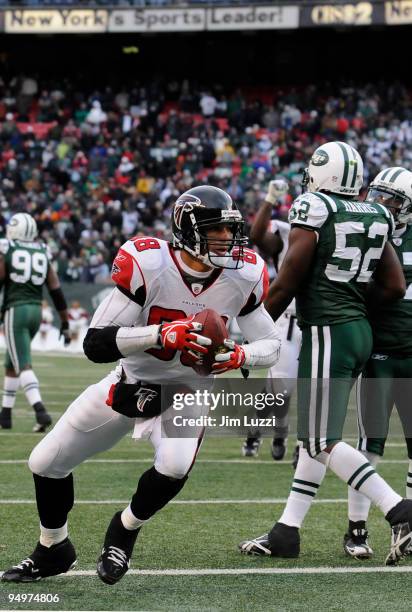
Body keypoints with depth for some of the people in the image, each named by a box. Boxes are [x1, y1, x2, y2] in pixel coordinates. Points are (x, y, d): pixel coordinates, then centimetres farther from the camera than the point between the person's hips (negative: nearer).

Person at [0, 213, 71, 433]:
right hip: (36, 310, 5)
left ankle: (40, 412, -28)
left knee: (23, 365, -11)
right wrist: (65, 323, 14)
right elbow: (56, 291, 9)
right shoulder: (43, 254, 10)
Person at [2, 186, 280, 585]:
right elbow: (95, 344, -28)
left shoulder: (243, 276, -16)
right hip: (128, 386, 0)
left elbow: (271, 344, -2)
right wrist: (162, 335, -42)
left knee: (174, 467, -30)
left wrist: (239, 357, -25)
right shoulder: (147, 264, -26)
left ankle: (124, 532, 3)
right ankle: (53, 550, 35)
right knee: (46, 463, 6)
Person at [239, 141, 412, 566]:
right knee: (314, 435, 13)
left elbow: (285, 285, -11)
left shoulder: (314, 212, -11)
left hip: (326, 333, -8)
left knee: (322, 441, -7)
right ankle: (286, 532, 18)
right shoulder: (374, 219, 9)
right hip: (360, 330, 8)